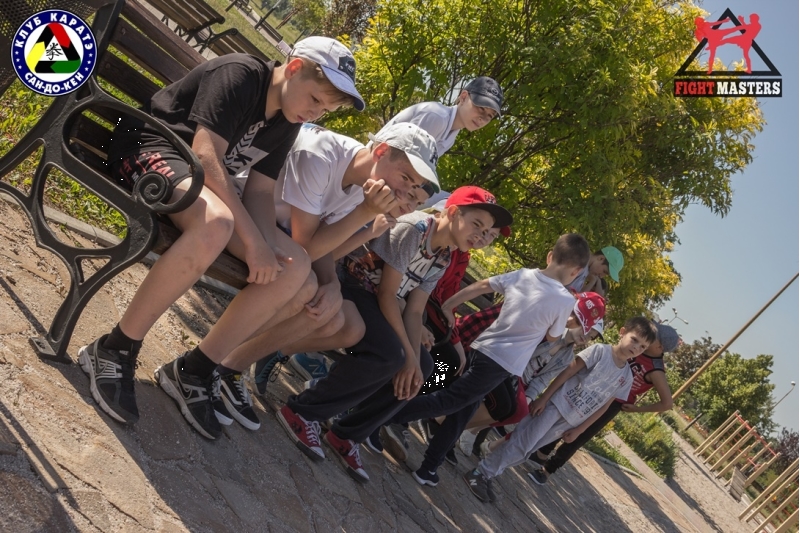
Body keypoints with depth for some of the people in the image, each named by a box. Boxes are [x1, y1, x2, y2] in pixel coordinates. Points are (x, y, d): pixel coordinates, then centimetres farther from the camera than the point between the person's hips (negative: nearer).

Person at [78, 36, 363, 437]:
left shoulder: (287, 123, 8)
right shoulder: (240, 73, -16)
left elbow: (258, 193, 2)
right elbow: (206, 154, -26)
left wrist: (267, 246, -19)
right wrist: (253, 240, -30)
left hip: (209, 185, 8)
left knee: (295, 266, -9)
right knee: (214, 223, -41)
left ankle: (195, 370, -5)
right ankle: (113, 351, -26)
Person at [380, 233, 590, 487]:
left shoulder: (523, 274, 3)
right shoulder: (566, 300, -11)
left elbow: (479, 287, 7)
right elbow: (552, 337, 5)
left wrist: (447, 306, 15)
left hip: (481, 348, 6)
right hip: (503, 363, -6)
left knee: (463, 410, 14)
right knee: (451, 401, 0)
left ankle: (429, 467, 16)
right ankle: (387, 418, -8)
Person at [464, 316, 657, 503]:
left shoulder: (626, 378, 5)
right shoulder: (600, 351, -9)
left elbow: (604, 406, 9)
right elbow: (568, 372, -10)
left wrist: (579, 430, 5)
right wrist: (543, 398, -14)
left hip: (570, 422, 5)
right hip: (556, 404, -5)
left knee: (526, 448, 5)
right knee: (521, 442, -11)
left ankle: (486, 477, 12)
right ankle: (479, 473, -2)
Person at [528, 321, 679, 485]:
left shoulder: (655, 371, -25)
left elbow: (667, 403, -20)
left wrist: (637, 408, -10)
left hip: (612, 403, -6)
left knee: (575, 439, 3)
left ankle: (547, 470, 22)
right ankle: (541, 453, 38)